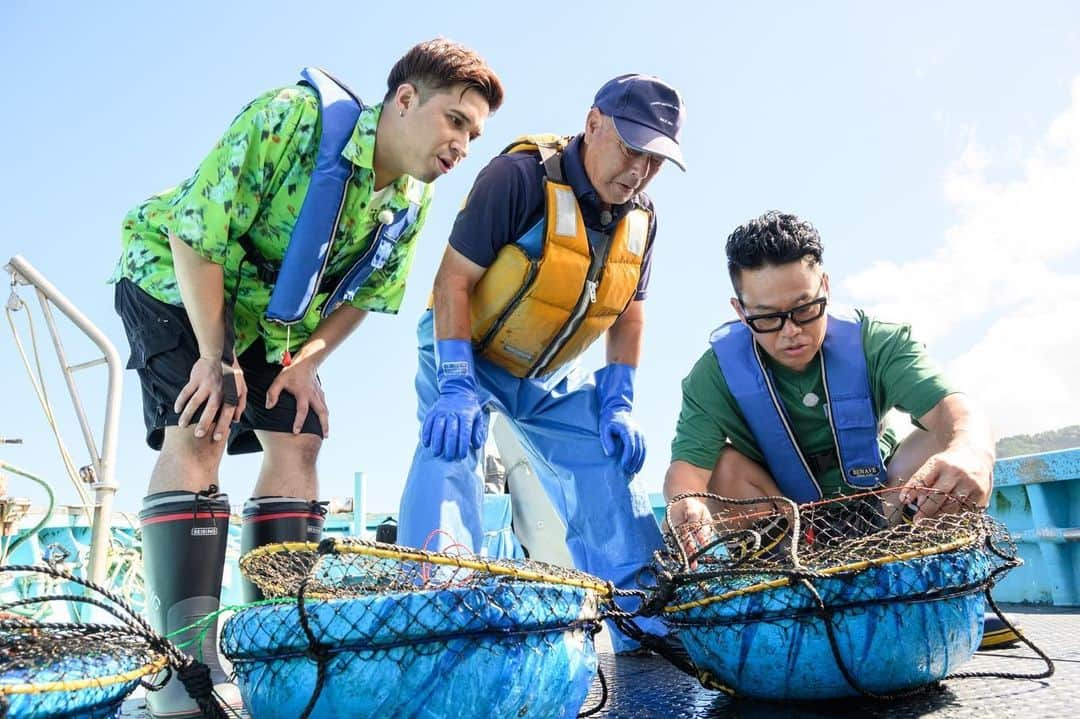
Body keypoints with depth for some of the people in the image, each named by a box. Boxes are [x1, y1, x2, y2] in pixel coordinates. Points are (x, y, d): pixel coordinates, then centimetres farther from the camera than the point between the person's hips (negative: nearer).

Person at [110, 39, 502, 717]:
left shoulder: (413, 199, -9)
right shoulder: (292, 117, -29)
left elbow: (366, 293, 1)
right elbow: (197, 232, -28)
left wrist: (307, 361, -12)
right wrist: (216, 357, -25)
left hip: (276, 319, 6)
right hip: (179, 285, -6)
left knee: (298, 443, -5)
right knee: (199, 429, -22)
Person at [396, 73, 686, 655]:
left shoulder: (641, 218, -5)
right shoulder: (520, 176, -25)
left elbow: (628, 311, 5)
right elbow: (453, 280, -25)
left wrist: (617, 404, -4)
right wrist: (456, 385, -32)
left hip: (550, 377, 5)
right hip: (466, 352, -5)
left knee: (608, 469, 0)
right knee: (449, 445, -29)